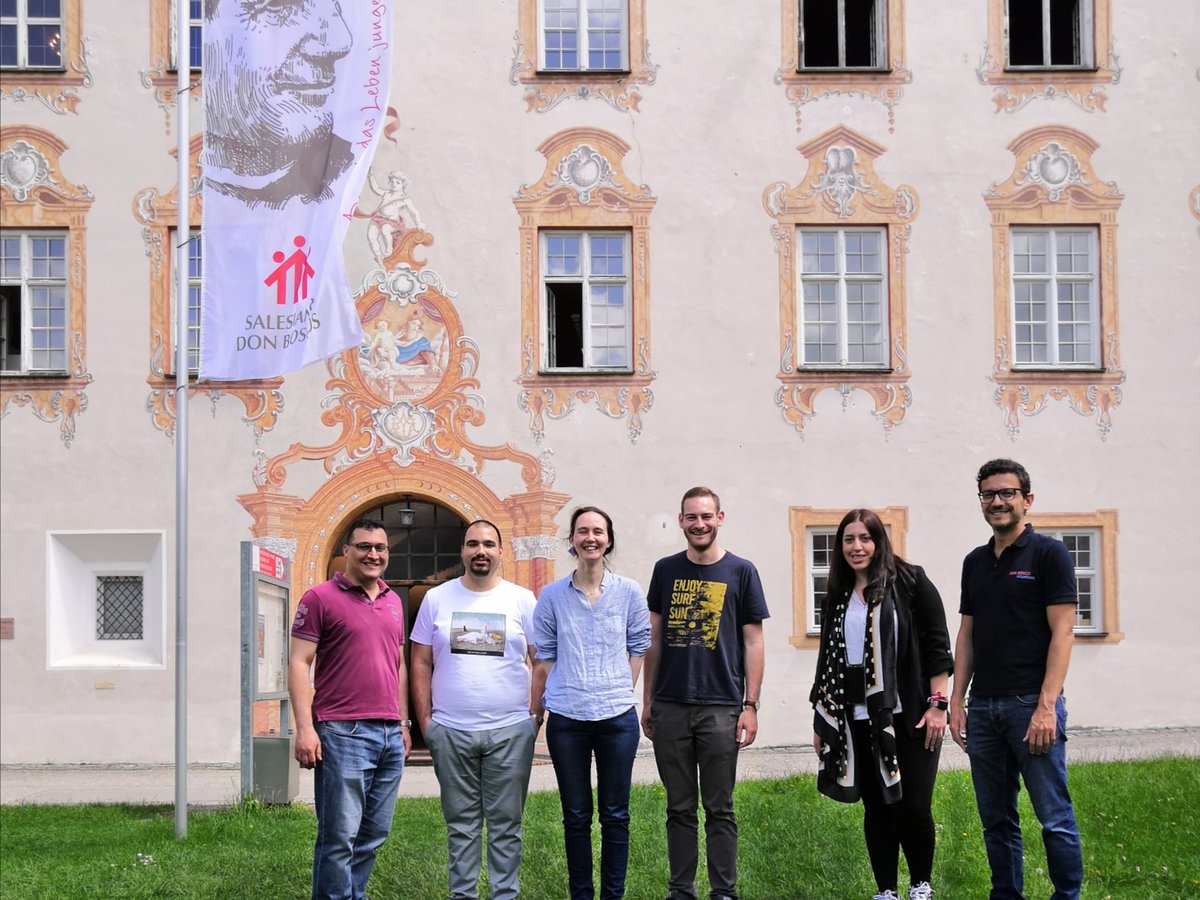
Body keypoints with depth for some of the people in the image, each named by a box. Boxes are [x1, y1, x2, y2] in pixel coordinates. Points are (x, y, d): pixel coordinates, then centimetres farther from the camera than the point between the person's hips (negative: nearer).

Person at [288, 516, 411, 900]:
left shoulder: (393, 602, 17)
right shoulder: (320, 598, -3)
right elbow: (298, 663, -7)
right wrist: (305, 728, -14)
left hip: (391, 736, 6)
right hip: (343, 734, -6)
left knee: (374, 834, 10)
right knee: (339, 836, -5)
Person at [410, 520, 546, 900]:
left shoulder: (522, 600, 3)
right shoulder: (437, 599, 5)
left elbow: (541, 662, 5)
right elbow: (421, 663, 7)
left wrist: (535, 716, -2)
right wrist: (424, 719, 1)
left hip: (510, 732, -1)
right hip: (450, 732, 1)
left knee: (506, 824, 5)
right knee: (460, 823, 8)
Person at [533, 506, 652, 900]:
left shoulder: (629, 592, 1)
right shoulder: (552, 595, 1)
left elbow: (639, 646, 6)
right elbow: (546, 654, 6)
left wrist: (619, 691, 1)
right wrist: (564, 692, 0)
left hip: (617, 717, 0)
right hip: (566, 719, 0)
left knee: (615, 815, 6)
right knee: (576, 816, 8)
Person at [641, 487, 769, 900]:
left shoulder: (741, 571, 1)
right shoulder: (666, 570, 8)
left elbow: (753, 641, 1)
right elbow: (653, 638, 12)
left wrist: (750, 704, -5)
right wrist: (647, 700, 9)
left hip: (720, 709, -2)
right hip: (670, 708, 3)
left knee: (719, 809, 3)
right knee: (679, 808, 9)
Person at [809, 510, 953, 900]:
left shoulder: (910, 582, -2)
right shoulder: (837, 597, 12)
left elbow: (936, 645, -5)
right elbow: (828, 660, 17)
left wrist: (937, 705, -10)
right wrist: (820, 721, 15)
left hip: (908, 718, -4)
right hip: (859, 722, 4)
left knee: (913, 807, -3)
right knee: (876, 809, 8)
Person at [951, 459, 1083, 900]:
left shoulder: (1049, 553, -3)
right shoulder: (975, 562, 15)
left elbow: (1062, 631, -9)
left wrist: (1046, 705, -16)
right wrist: (957, 702, 8)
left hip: (1031, 702, -6)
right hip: (983, 707, 6)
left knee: (1054, 816, -4)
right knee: (996, 819, 10)